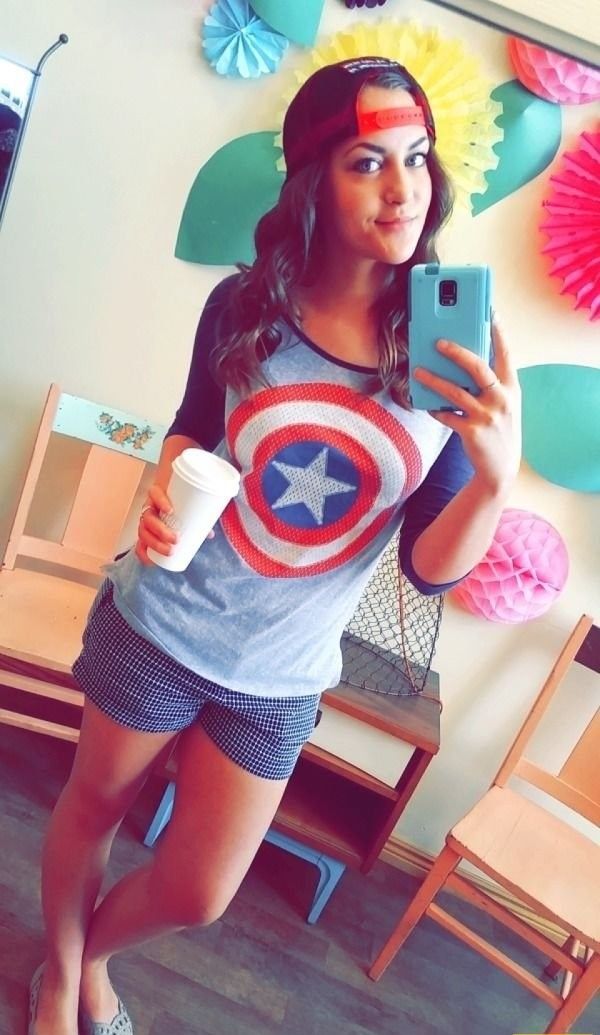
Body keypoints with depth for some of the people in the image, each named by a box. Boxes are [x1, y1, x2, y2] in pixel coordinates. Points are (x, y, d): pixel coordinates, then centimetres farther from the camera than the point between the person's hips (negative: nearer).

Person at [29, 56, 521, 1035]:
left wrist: (497, 475, -32)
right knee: (94, 804, 22)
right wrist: (164, 489, -15)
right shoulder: (245, 305, -11)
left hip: (280, 677, 1)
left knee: (195, 896, 14)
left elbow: (431, 568, -13)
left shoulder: (455, 352, -13)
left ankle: (93, 956, 53)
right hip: (158, 624, 0)